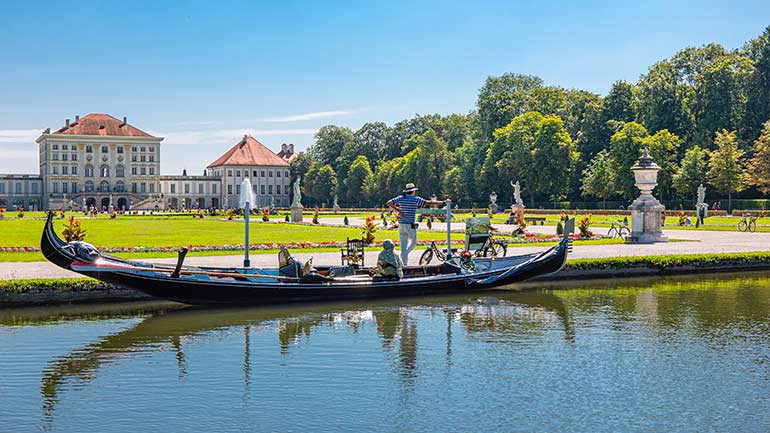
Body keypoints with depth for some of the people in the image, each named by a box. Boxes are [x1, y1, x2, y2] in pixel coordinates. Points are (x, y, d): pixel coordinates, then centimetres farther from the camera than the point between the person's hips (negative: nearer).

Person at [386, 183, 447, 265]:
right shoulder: (415, 199, -8)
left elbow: (389, 203, 4)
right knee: (413, 242, 12)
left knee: (403, 244, 9)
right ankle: (405, 254, -10)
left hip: (401, 224, 5)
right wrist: (443, 202, -7)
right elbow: (429, 203, -12)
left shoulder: (400, 198, 4)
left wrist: (397, 210, 7)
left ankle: (405, 264, 10)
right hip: (410, 225, -5)